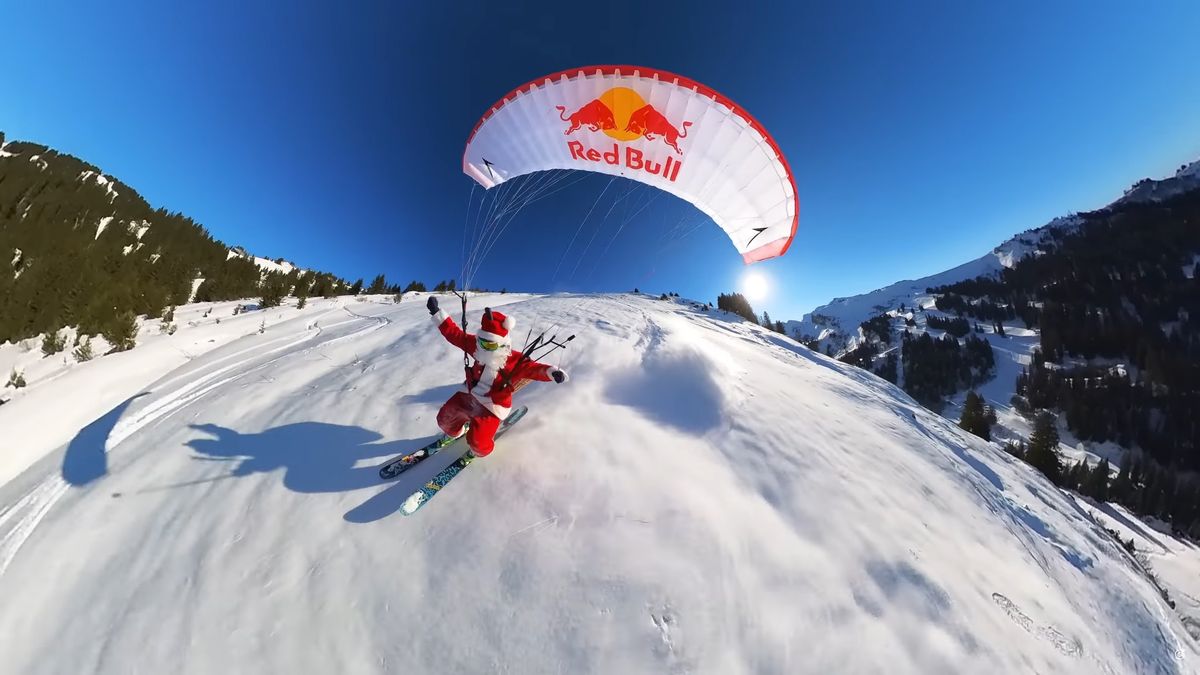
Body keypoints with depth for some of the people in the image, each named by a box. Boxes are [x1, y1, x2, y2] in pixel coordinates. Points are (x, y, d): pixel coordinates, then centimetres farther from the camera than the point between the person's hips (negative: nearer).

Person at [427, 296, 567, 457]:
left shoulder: (515, 361, -24)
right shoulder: (477, 346, -9)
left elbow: (534, 368, -35)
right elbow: (454, 334, -3)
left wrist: (552, 372, -57)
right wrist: (437, 312, -7)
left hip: (493, 407, -6)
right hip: (471, 397, 6)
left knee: (477, 441, -18)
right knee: (445, 417, 15)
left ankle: (479, 451, 22)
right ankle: (455, 431, 53)